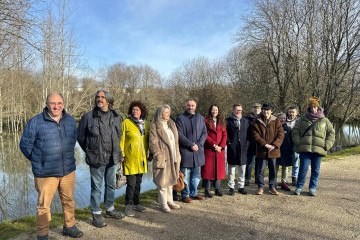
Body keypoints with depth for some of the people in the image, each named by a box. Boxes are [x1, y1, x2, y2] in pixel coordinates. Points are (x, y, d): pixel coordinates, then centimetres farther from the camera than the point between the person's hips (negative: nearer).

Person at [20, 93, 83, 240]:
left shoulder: (70, 120, 5)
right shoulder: (36, 122, -8)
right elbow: (25, 145, 0)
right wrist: (38, 162, 5)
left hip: (68, 171, 4)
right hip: (45, 173, -4)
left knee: (69, 200, 15)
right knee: (43, 205, 4)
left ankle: (69, 227, 34)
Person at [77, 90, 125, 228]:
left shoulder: (116, 116, 5)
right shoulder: (88, 117, -6)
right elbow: (81, 137, 3)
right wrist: (90, 152, 7)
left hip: (113, 158, 4)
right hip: (96, 159, -4)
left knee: (111, 185, 17)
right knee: (96, 187, 4)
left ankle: (110, 209, 34)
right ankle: (96, 214, 19)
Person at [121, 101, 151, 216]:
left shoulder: (145, 124, 9)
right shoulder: (126, 122, -5)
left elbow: (148, 141, 15)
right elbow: (122, 139, -6)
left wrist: (150, 154, 14)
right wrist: (121, 154, -10)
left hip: (141, 158, 5)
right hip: (130, 158, -5)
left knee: (138, 182, 14)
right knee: (131, 183, -3)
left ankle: (136, 203, 28)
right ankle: (128, 206, 13)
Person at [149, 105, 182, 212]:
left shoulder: (172, 124, 14)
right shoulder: (155, 127, -8)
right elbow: (153, 144, -12)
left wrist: (177, 155, 13)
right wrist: (160, 156, -16)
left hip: (173, 157, 7)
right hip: (163, 158, -7)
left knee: (170, 180, 16)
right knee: (163, 182, 1)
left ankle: (169, 200, 28)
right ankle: (163, 203, 14)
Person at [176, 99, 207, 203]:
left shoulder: (200, 118, 11)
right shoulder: (180, 118, -3)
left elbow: (204, 133, 7)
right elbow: (179, 135, -10)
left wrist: (198, 144, -8)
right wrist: (191, 144, -14)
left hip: (198, 151, 5)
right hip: (185, 151, -4)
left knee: (196, 174, 15)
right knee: (185, 175, 3)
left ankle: (194, 193, 30)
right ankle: (185, 195, 17)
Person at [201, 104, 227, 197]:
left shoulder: (222, 122, 12)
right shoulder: (206, 121, -1)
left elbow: (225, 135, 8)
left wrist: (221, 146, -6)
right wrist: (214, 145, -13)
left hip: (220, 149, 4)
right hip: (209, 149, -4)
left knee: (219, 168, 7)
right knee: (208, 168, -1)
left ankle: (217, 189, 19)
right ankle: (207, 190, 7)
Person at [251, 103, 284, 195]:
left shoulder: (276, 121, 4)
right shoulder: (256, 123, 0)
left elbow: (281, 134, -1)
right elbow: (255, 136, -7)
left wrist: (274, 145, -14)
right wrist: (265, 145, -16)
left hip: (273, 150, 2)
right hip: (262, 150, -1)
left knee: (273, 170, 11)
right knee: (260, 170, 4)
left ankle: (272, 187, 25)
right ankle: (260, 187, 17)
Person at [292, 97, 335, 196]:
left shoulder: (324, 120, 9)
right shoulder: (303, 119, 7)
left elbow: (331, 133, 15)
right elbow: (295, 131, 10)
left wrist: (327, 145, 3)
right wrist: (298, 143, -2)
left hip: (318, 149, 1)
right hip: (305, 148, -1)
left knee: (316, 170, 8)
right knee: (303, 168, -2)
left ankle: (312, 188, 22)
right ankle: (299, 187, 12)